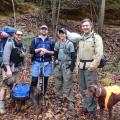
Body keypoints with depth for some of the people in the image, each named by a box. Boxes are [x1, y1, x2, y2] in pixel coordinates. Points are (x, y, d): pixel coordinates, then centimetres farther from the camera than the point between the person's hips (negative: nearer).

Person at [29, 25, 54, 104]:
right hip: (37, 62, -2)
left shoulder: (50, 41, 10)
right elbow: (31, 51, -2)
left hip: (47, 63, 2)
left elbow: (54, 52, 7)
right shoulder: (35, 40, 6)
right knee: (34, 79, -7)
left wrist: (46, 51, -10)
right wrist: (40, 49, -13)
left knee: (45, 79, 7)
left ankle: (43, 93, 21)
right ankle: (33, 94, 10)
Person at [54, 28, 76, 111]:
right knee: (58, 82, 11)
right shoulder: (57, 44, 9)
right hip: (58, 65, 5)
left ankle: (70, 102, -3)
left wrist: (72, 66, -12)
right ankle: (59, 98, 27)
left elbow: (73, 56, -6)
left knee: (68, 83, -8)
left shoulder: (70, 44, -5)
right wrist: (56, 62, 11)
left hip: (67, 65, -5)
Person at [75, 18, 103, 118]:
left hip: (90, 67, -7)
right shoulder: (81, 38, 15)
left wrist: (93, 66, -17)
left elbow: (99, 54, -14)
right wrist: (77, 65, 14)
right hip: (81, 67, 7)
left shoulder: (96, 37, -6)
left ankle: (92, 110, 9)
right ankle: (86, 106, 28)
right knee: (82, 88, 13)